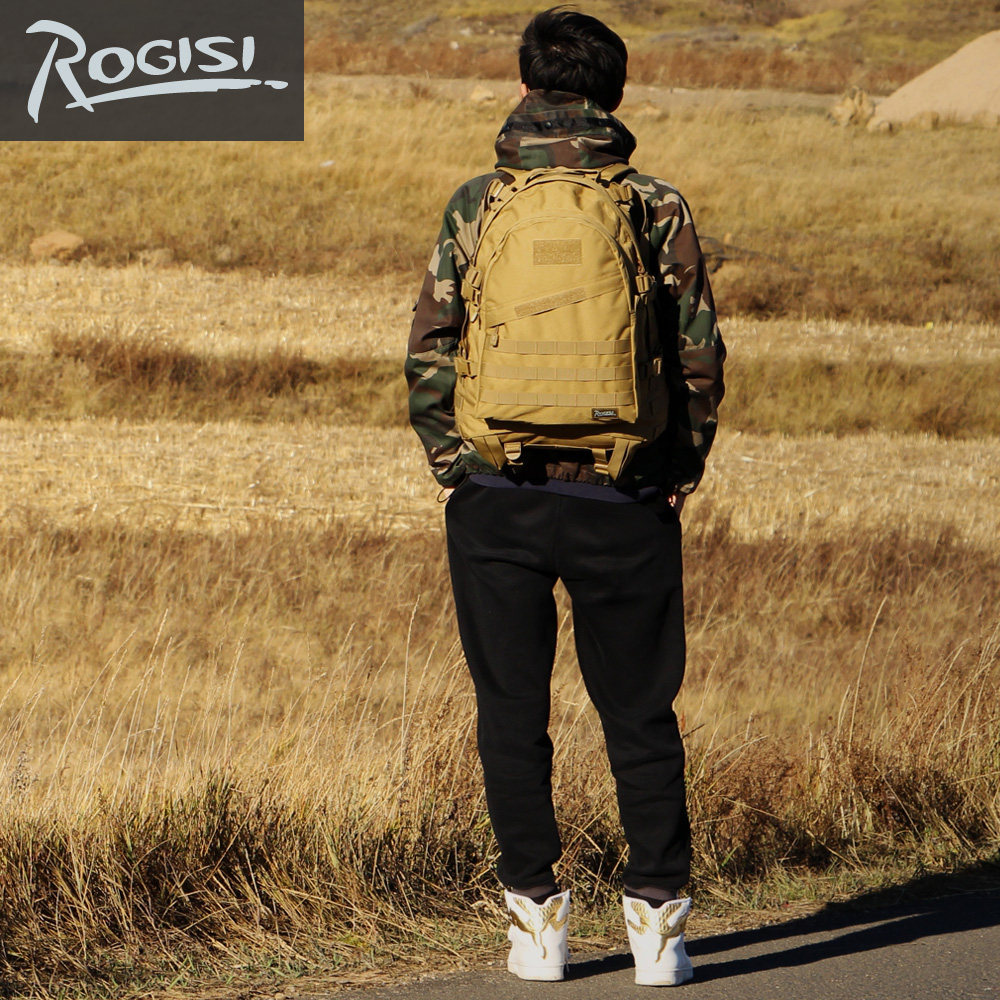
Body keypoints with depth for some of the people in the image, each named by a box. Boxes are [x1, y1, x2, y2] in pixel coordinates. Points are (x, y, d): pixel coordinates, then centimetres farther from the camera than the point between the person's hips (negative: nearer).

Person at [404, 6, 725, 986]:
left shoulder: (476, 205, -1)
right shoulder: (658, 208, -1)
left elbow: (429, 349, -2)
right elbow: (699, 354, 0)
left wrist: (452, 465, 7)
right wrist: (681, 472, 11)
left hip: (496, 499, 0)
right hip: (622, 500, 0)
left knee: (512, 713, 9)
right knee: (640, 714, 9)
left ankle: (536, 919, 9)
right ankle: (656, 922, 7)